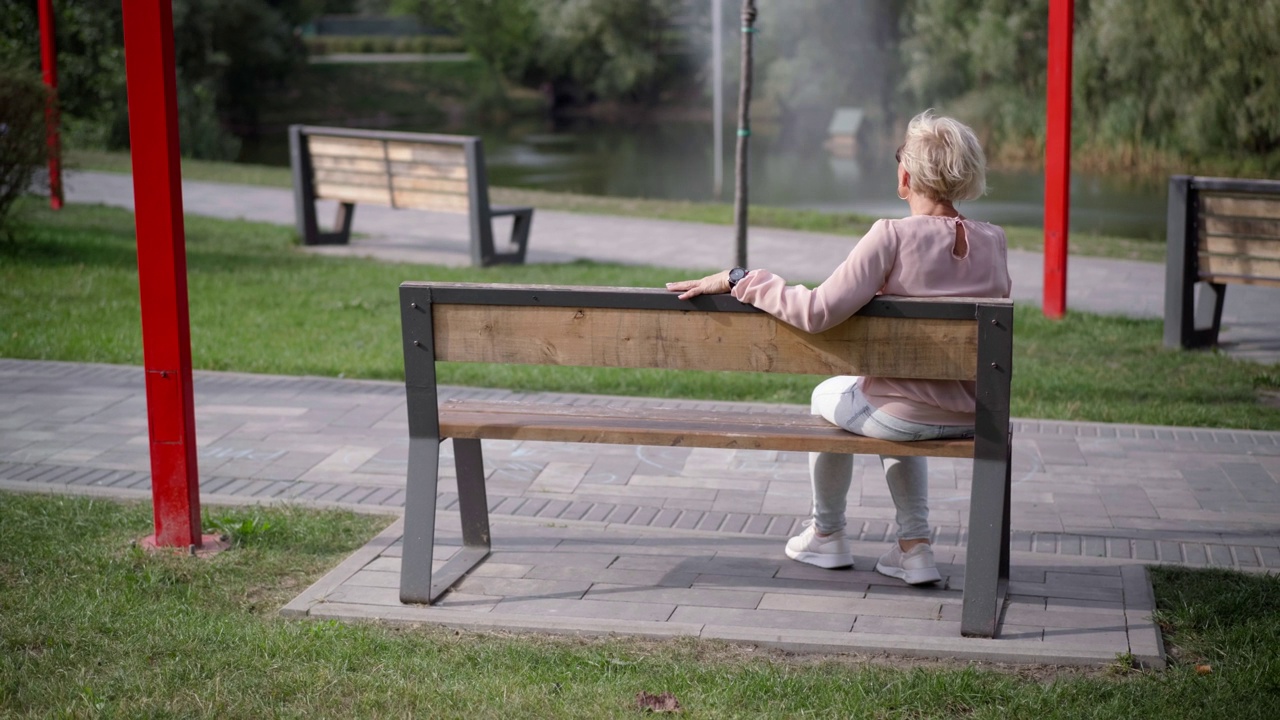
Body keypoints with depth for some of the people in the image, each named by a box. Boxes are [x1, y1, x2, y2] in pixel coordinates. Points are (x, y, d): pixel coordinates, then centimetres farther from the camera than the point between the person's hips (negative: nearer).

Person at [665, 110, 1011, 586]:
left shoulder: (893, 236, -20)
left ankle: (826, 534, 42)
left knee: (828, 395, 29)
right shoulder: (993, 242, -3)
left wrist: (738, 280, -16)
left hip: (907, 413, -5)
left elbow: (818, 312, -25)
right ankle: (914, 546, 29)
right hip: (973, 416, 5)